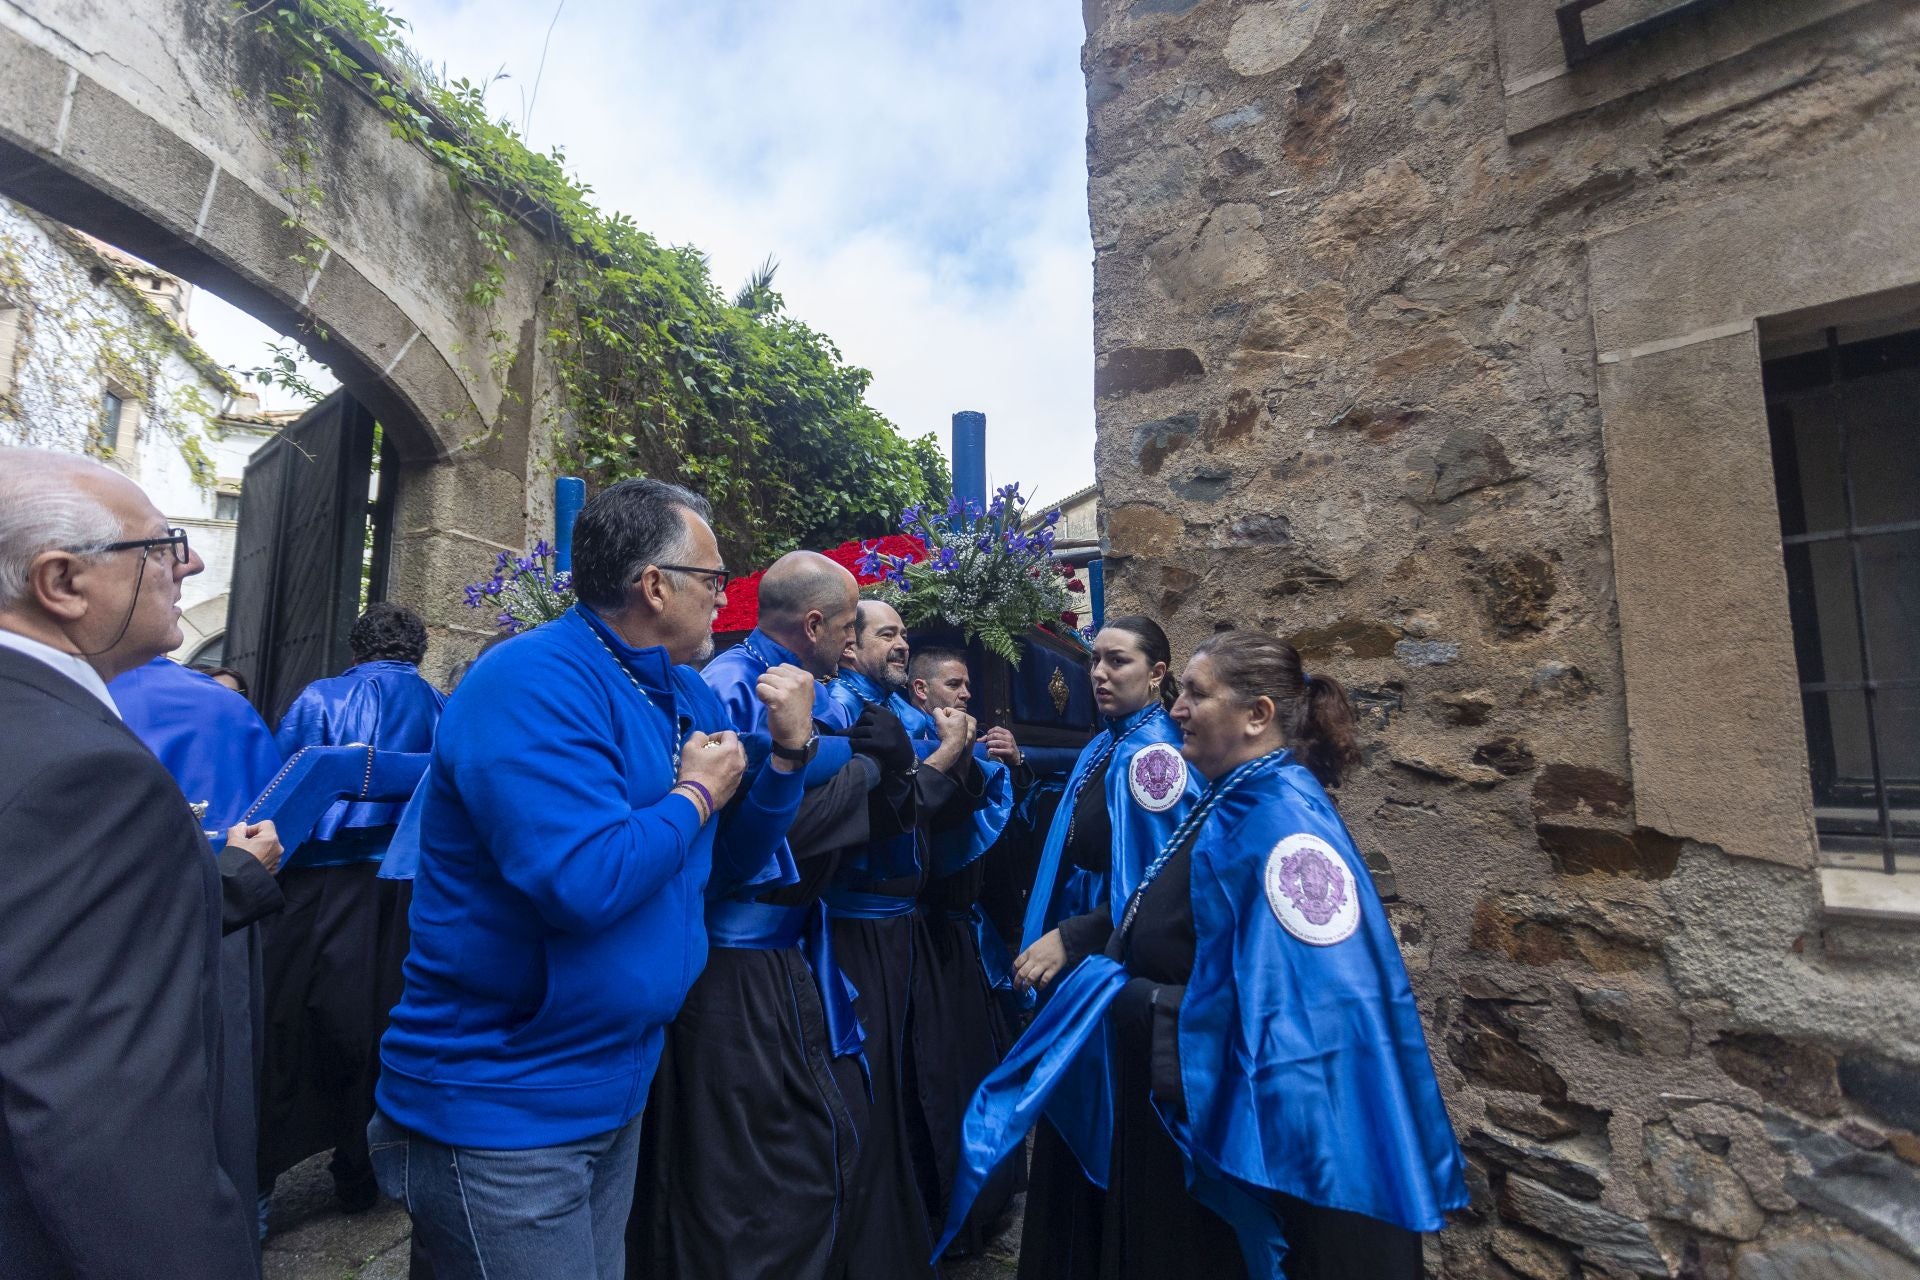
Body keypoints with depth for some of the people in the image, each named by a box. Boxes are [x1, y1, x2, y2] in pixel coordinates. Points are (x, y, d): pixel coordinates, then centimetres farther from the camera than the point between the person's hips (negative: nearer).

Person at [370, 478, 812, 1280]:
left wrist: (788, 749, -7)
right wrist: (693, 795, -19)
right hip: (500, 1109, -8)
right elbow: (583, 882, -35)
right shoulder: (533, 684, -24)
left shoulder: (684, 695, 3)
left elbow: (734, 858, 7)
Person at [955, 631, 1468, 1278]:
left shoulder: (1283, 821, -26)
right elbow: (1162, 916, 13)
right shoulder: (1231, 806, 4)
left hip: (1227, 1141, -9)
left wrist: (1119, 999, -23)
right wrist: (1073, 936, 2)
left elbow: (1295, 1007, -31)